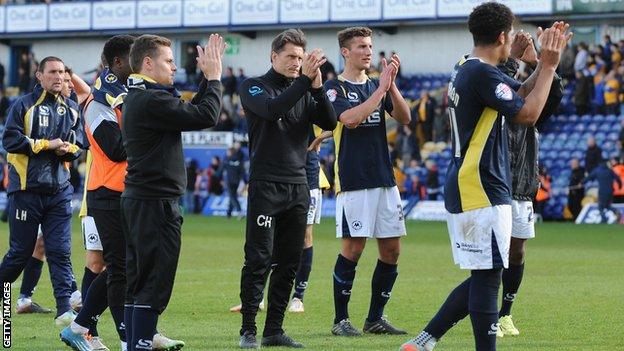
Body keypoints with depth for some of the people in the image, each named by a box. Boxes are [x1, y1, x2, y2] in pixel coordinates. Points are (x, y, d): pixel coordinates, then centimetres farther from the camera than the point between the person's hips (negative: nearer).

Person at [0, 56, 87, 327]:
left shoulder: (71, 109, 12)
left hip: (59, 190, 4)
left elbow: (80, 144, 18)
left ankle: (65, 309, -6)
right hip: (26, 189, -4)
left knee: (60, 251, -3)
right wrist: (47, 144, -11)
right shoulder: (24, 105, -2)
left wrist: (68, 148, -5)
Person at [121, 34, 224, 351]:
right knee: (155, 284, -8)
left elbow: (192, 111, 19)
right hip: (156, 202, -10)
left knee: (137, 283, 12)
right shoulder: (152, 100, -17)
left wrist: (209, 77, 14)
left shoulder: (138, 98, 15)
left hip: (136, 201, 10)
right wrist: (213, 76, -6)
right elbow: (206, 116, -18)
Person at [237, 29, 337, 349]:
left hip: (298, 187, 5)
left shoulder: (304, 91, 14)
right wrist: (305, 80, -25)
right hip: (265, 186, -5)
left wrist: (318, 87, -13)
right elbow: (272, 110, -20)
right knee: (259, 260, -8)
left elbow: (329, 123, 1)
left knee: (288, 263, 5)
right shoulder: (253, 87, 1)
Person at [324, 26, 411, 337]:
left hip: (384, 179, 6)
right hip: (353, 180, -6)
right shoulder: (335, 88, -2)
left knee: (391, 250, 5)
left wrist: (391, 84, -10)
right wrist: (381, 88, -17)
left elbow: (404, 118, 3)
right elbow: (351, 118, -19)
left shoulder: (377, 86, 15)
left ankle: (375, 318, 15)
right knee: (353, 248, -7)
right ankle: (340, 319, 2)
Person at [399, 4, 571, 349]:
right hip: (483, 192, -11)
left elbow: (520, 95, 23)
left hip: (464, 191, 11)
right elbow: (528, 113, -16)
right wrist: (549, 65, -8)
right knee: (487, 276, -6)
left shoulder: (465, 69, 16)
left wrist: (544, 63, 13)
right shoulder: (483, 73, -16)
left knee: (484, 276, 13)